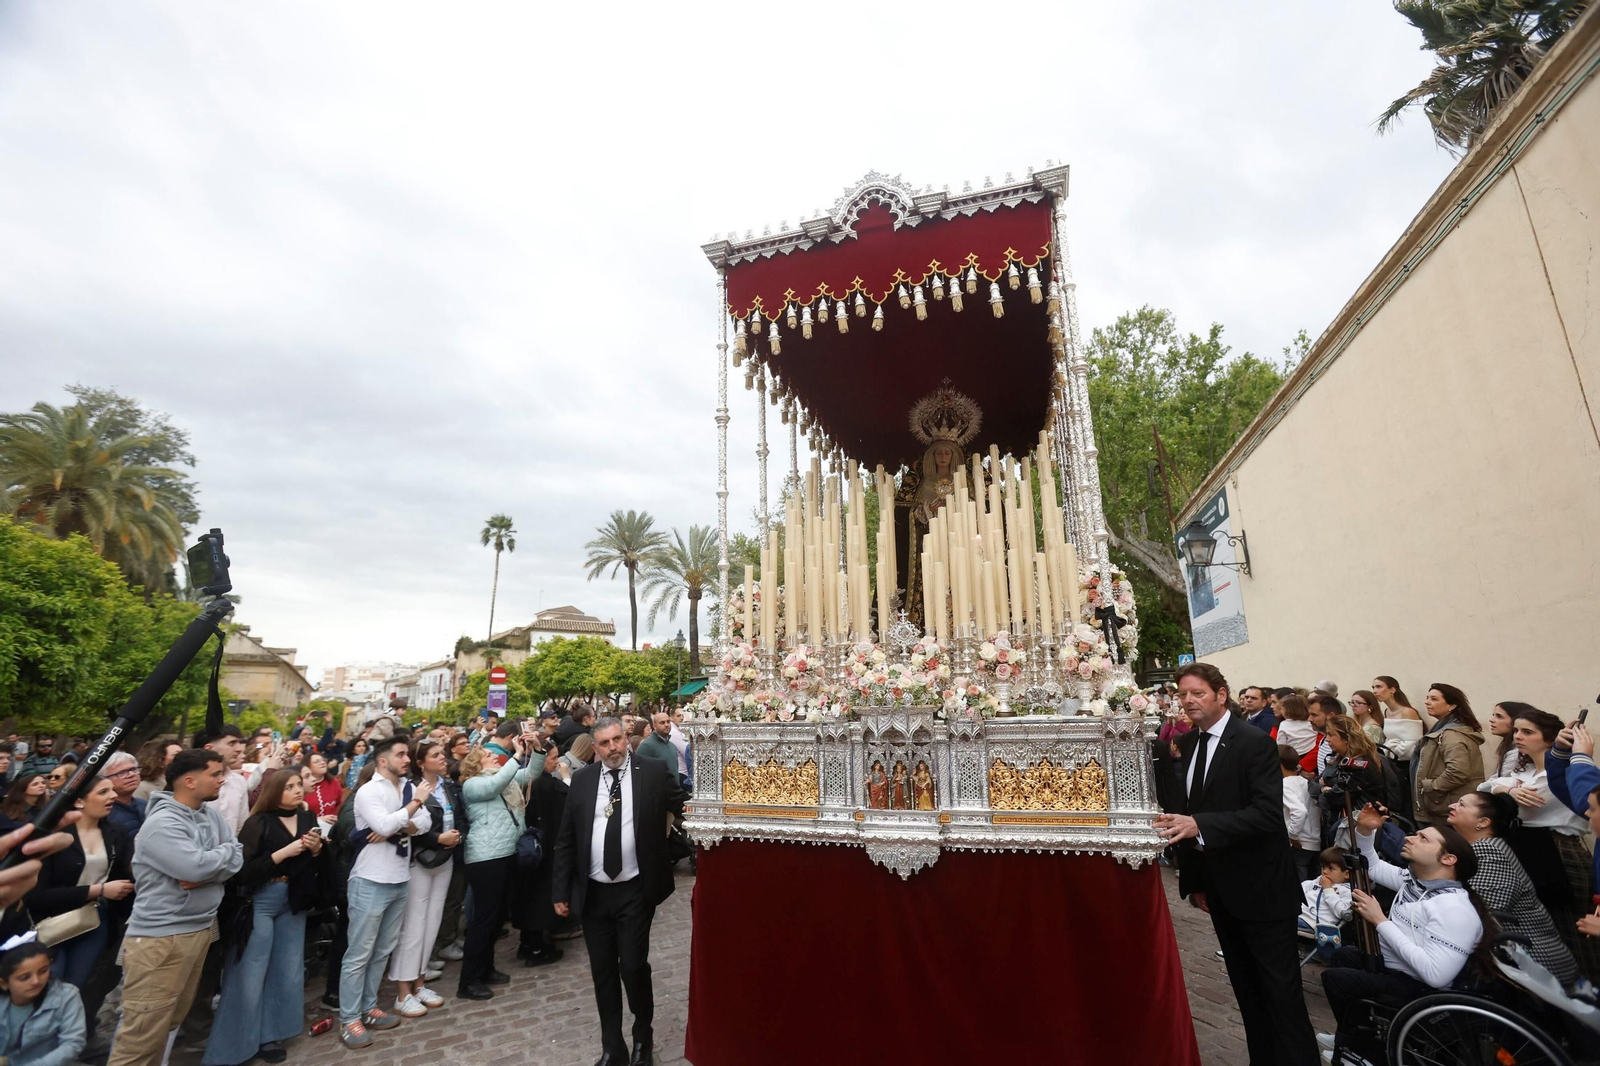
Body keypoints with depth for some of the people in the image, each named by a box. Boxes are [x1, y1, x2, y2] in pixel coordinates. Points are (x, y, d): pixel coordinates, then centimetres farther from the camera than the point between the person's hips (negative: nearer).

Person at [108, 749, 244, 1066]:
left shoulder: (211, 813, 5)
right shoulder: (161, 824, -18)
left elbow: (237, 859, 2)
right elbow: (196, 866, -27)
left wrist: (205, 874, -15)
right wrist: (225, 850, -9)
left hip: (202, 929, 8)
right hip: (160, 938, -7)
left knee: (173, 1019, 19)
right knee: (143, 1034, -2)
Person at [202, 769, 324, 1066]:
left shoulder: (308, 819, 3)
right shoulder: (258, 823, -11)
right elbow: (243, 871, -18)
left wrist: (316, 849, -11)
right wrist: (283, 853, -24)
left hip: (294, 902, 5)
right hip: (259, 902, -5)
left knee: (288, 972, 12)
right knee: (249, 977, 1)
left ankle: (267, 1036, 28)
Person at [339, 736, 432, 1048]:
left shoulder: (409, 788, 6)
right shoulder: (368, 791, -13)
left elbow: (425, 823, -4)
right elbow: (384, 825, -26)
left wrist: (394, 829, -18)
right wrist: (416, 802, -19)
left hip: (400, 881, 6)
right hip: (371, 882, -6)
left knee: (383, 951, 16)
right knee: (359, 954, 4)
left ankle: (368, 1008, 29)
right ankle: (349, 1019, 15)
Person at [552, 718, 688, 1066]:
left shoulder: (653, 772, -7)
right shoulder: (582, 779, 0)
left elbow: (686, 807, -4)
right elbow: (566, 839, 5)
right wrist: (561, 890, 5)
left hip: (635, 891, -3)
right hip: (593, 893, 3)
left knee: (633, 966, 1)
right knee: (602, 971, 13)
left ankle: (643, 1037, 30)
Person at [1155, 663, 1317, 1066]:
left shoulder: (1255, 743, -16)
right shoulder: (1187, 744, 4)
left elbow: (1268, 813, -26)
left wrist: (1199, 825, -35)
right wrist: (1193, 879, 9)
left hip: (1261, 888, -7)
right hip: (1220, 888, 7)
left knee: (1281, 990, 4)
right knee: (1246, 988, 19)